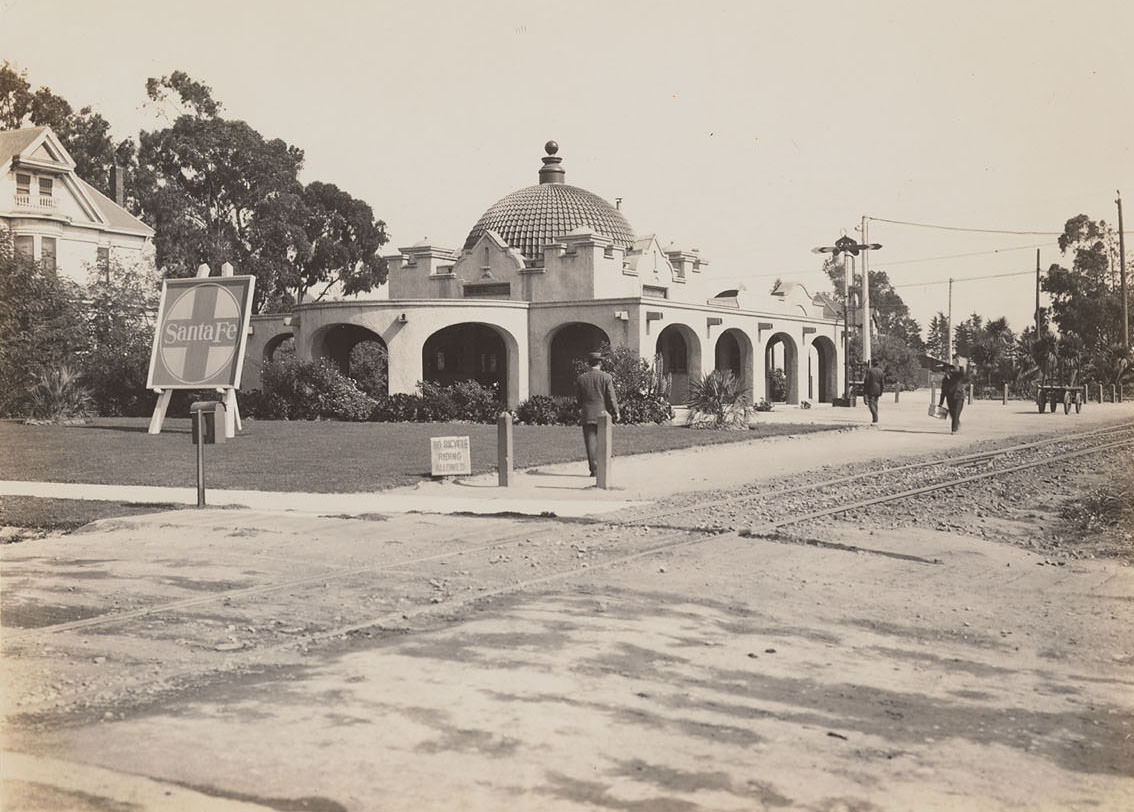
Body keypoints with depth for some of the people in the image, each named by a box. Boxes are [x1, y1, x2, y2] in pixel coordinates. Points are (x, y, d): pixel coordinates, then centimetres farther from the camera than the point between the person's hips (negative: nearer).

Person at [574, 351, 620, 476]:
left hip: (587, 415, 1)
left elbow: (578, 398, 9)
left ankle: (594, 470, -3)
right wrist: (616, 412, 5)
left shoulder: (580, 378, 2)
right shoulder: (606, 377, -5)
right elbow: (611, 397, -5)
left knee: (591, 443, 1)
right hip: (603, 414, -1)